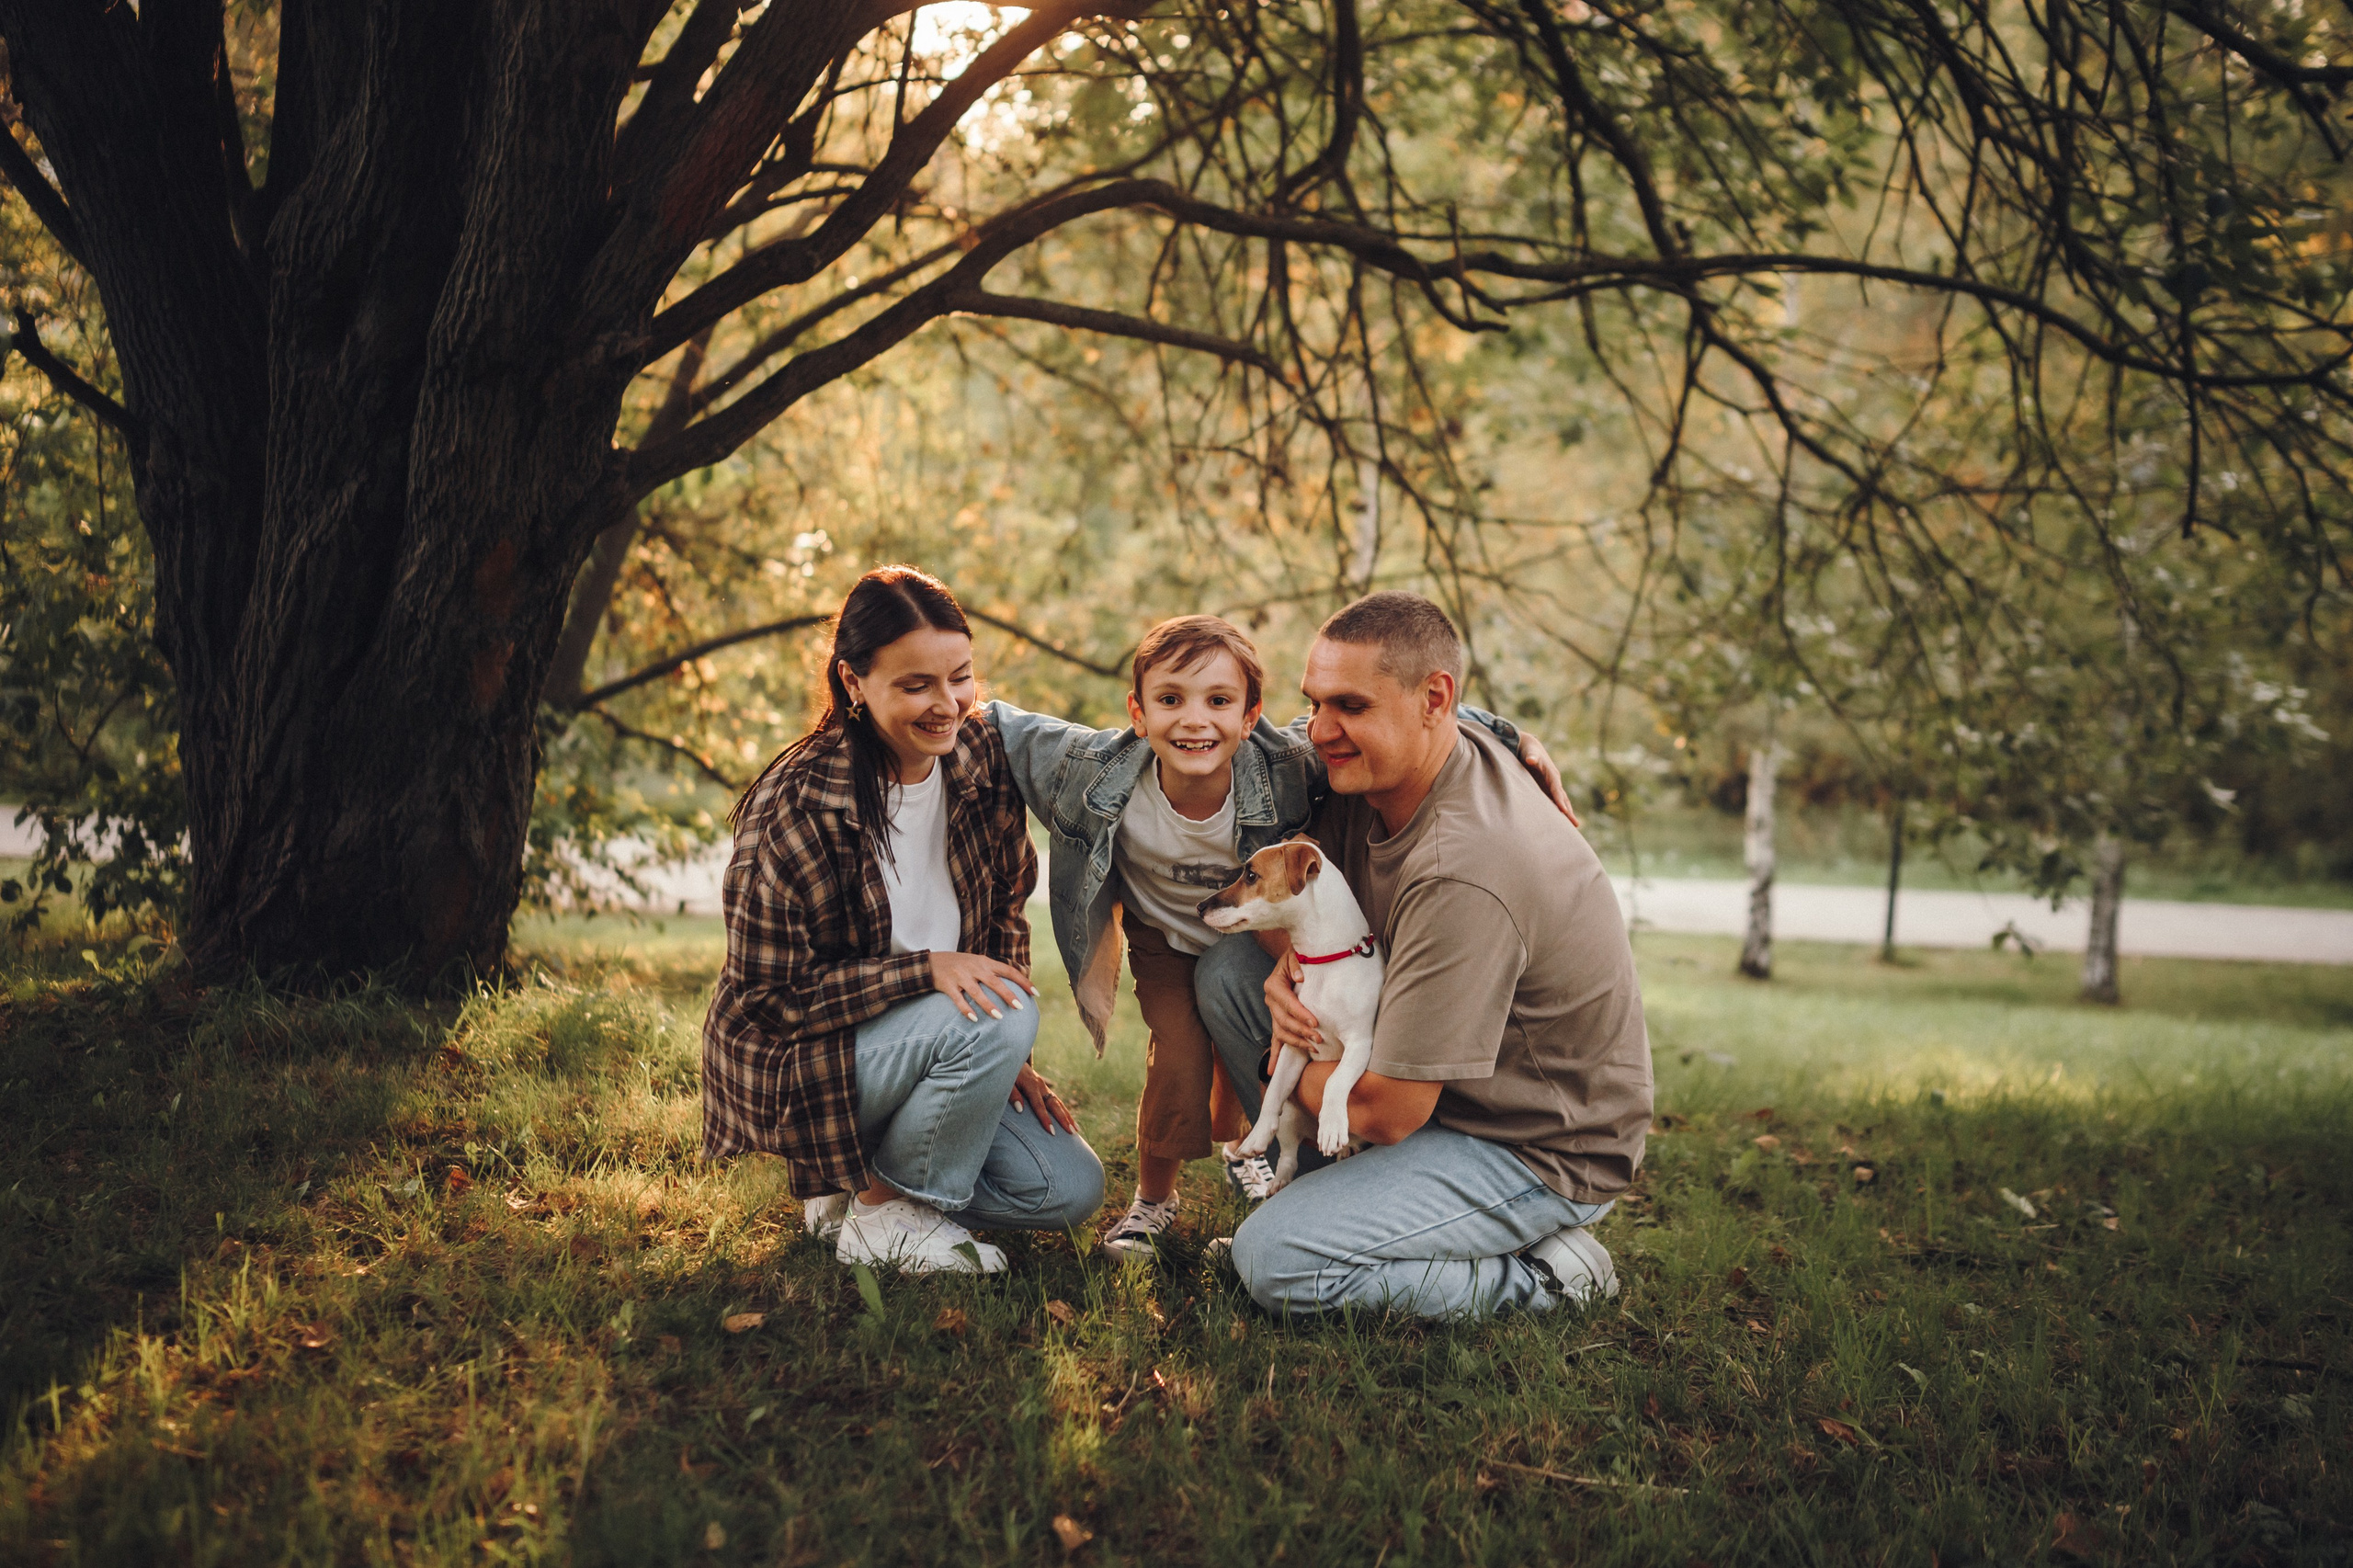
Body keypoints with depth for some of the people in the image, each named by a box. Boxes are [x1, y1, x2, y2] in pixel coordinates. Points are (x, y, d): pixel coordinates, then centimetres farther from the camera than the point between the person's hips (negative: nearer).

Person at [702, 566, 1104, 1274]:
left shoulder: (979, 757, -5)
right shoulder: (794, 806, -24)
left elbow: (1005, 913, 8)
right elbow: (772, 996, -22)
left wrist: (1008, 1058, 0)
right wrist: (927, 971, -30)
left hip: (930, 1042, 7)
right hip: (799, 1063, -7)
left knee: (1072, 1190, -5)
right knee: (997, 1018, -31)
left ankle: (865, 1174, 14)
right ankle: (881, 1214, -10)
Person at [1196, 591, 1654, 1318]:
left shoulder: (1462, 874, -34)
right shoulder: (1377, 769, -6)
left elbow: (1383, 1112, -29)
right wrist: (1290, 958, -12)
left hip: (1543, 1153, -9)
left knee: (1277, 1262, -21)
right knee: (1227, 968, 1)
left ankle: (1542, 1276, -5)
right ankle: (1321, 1186, 11)